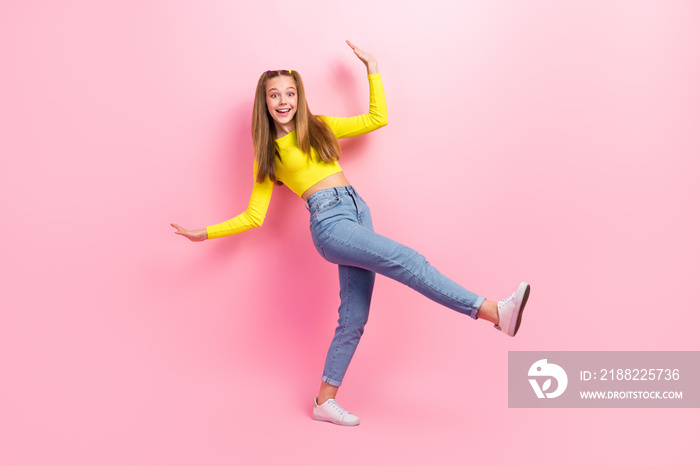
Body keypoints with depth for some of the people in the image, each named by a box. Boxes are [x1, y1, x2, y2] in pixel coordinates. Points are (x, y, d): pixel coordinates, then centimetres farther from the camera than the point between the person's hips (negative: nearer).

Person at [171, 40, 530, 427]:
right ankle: (493, 311, -28)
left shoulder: (320, 127, 20)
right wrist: (206, 233, 3)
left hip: (358, 210, 5)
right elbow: (253, 215, 10)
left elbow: (378, 117, 22)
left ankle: (325, 402, 14)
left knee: (353, 318, 3)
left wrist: (372, 67, 20)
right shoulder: (267, 154, 10)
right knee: (406, 260, -24)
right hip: (329, 222, -5)